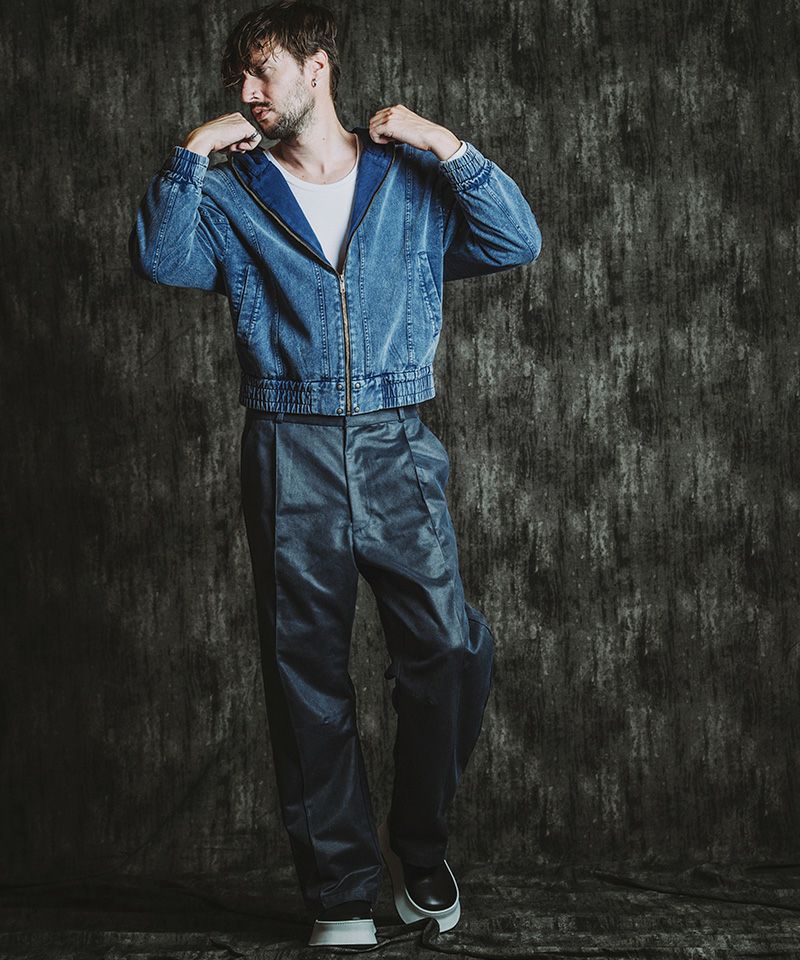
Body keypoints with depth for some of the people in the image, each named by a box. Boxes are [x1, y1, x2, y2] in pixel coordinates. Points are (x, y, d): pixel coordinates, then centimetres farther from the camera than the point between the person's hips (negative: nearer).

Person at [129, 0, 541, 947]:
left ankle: (414, 842, 18)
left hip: (396, 451, 0)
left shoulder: (411, 178, 12)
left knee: (453, 652, -8)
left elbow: (517, 242, 2)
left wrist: (448, 146, -4)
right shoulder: (233, 193, 12)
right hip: (288, 453, 0)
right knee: (307, 675, 2)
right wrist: (190, 153, -7)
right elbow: (159, 258, -5)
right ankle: (340, 895, 14)